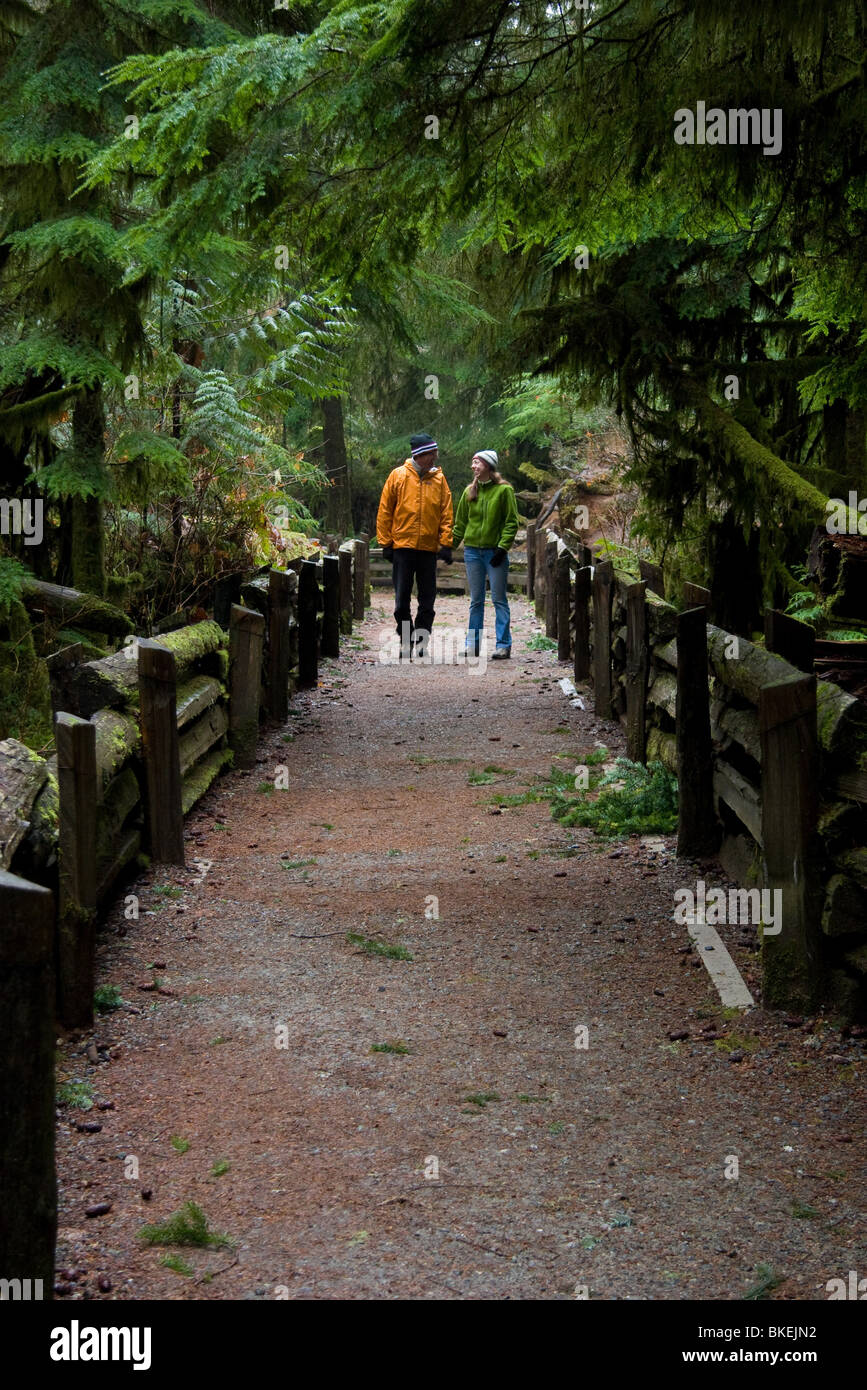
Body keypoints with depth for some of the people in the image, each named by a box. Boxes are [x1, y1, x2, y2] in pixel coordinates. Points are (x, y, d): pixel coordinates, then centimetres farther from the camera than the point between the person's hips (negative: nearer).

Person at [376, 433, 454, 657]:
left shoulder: (439, 478, 5)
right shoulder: (398, 476, 1)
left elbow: (446, 514, 5)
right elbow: (384, 512, 3)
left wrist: (445, 544, -4)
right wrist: (386, 543, -1)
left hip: (428, 548, 1)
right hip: (402, 546, -1)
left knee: (427, 600, 3)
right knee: (402, 600, 3)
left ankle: (420, 643, 11)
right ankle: (406, 643, 12)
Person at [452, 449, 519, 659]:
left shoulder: (504, 490, -4)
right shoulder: (469, 491, 11)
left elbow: (511, 522, -5)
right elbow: (460, 522, 16)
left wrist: (503, 547, -13)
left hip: (495, 551, -4)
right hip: (472, 550, 5)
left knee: (499, 599, -2)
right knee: (476, 600, 8)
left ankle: (503, 645, 1)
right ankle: (473, 644, 12)